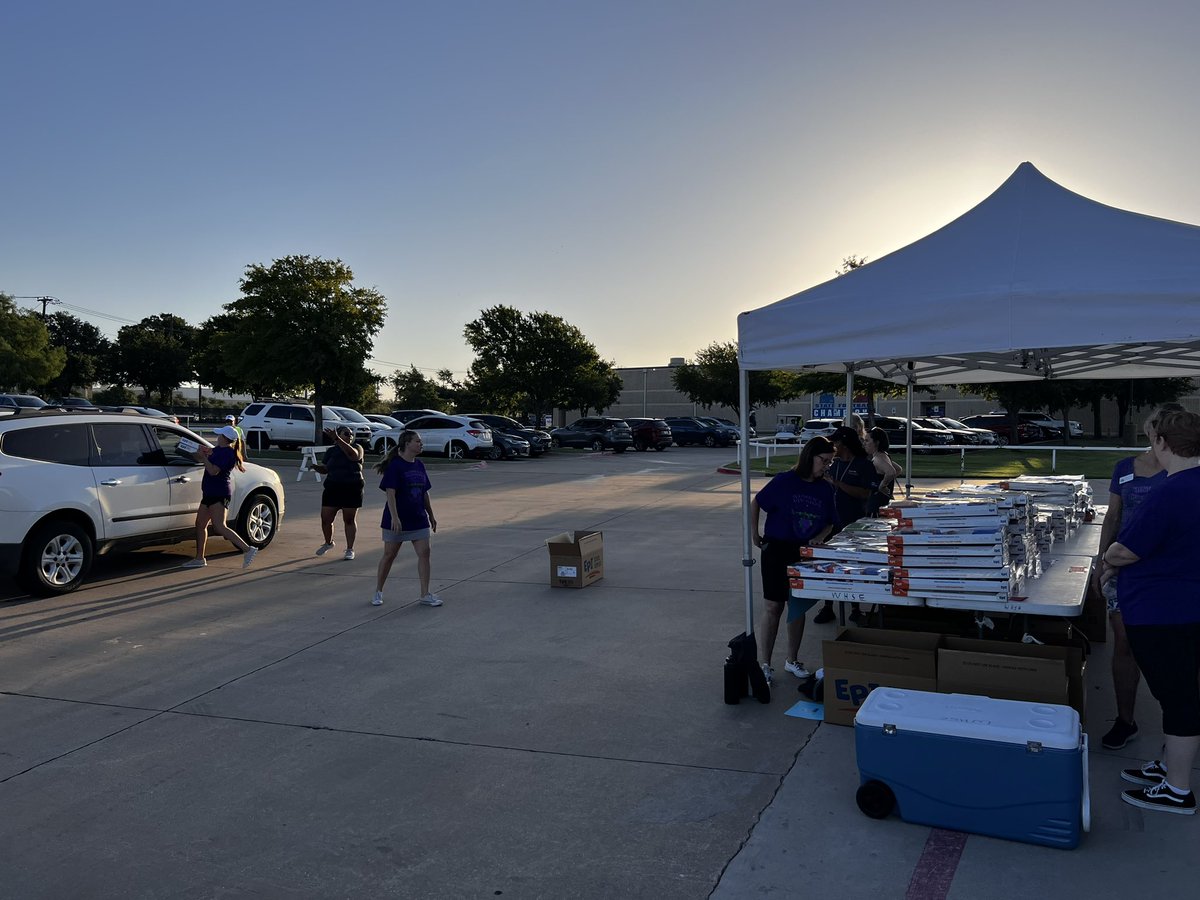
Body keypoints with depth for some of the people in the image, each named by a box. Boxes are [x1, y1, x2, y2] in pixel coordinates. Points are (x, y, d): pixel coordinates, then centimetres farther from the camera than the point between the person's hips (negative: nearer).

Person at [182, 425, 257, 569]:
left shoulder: (227, 453, -16)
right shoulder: (218, 449, 14)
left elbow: (213, 471, -24)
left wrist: (203, 456, -16)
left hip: (219, 494, -10)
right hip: (211, 493, 10)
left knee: (219, 527, -18)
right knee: (200, 524, 13)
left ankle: (248, 549, -21)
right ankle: (199, 559, 21)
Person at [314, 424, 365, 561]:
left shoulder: (356, 448, -1)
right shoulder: (331, 451, 11)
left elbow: (353, 455, -25)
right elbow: (325, 469, 19)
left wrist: (337, 439, -32)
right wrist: (317, 467, -4)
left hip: (352, 490, -3)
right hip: (332, 489, 3)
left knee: (349, 520, 2)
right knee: (325, 519, 3)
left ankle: (350, 549, 13)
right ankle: (328, 542, 29)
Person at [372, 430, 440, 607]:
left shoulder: (419, 466, 8)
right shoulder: (395, 465, -13)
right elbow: (390, 493, -17)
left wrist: (431, 516, 16)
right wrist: (394, 517, -24)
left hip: (418, 519, 6)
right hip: (398, 520, -6)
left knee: (424, 553, -1)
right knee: (389, 555, 7)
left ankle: (425, 594, 5)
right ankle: (378, 592, 23)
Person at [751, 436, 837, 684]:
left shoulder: (824, 489, 2)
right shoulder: (784, 481, -11)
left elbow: (829, 523, 11)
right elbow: (755, 504, -3)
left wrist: (816, 540, -8)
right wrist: (755, 535, -3)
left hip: (805, 553, 5)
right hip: (777, 550, -4)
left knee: (798, 607, 14)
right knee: (773, 607, -1)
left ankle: (792, 659, 28)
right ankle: (764, 662, 9)